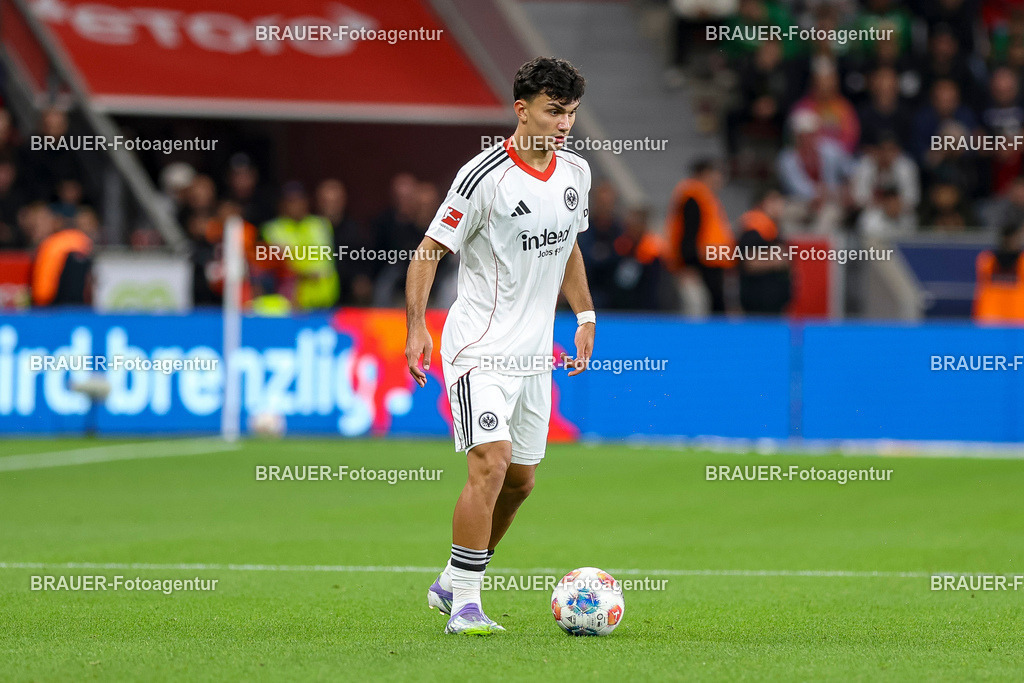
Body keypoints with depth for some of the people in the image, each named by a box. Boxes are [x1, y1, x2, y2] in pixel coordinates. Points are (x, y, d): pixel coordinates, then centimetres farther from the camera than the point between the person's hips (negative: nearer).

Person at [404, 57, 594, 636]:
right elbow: (430, 250, -11)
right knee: (492, 462, -20)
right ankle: (464, 606, -15)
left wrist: (585, 316, 19)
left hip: (534, 350, 8)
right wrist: (416, 326, -19)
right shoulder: (485, 176, -15)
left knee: (521, 480, 11)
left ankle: (452, 583, 30)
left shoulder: (576, 172, 7)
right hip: (480, 347, -8)